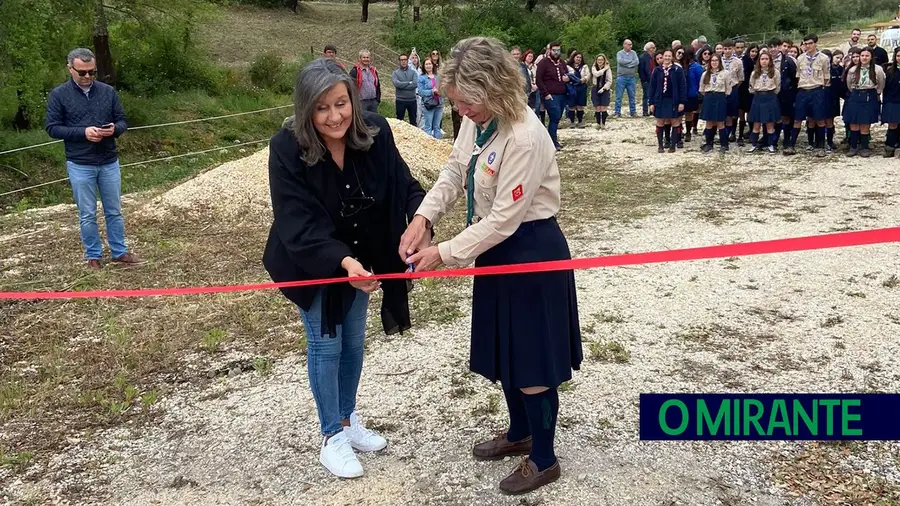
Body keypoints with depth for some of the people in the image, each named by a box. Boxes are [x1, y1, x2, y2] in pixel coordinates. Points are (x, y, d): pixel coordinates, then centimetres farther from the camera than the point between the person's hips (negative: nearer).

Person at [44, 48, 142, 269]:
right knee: (87, 215, 7)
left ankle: (119, 251, 24)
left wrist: (114, 129, -17)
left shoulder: (108, 91, 3)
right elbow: (52, 128, -5)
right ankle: (93, 255, 21)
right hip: (80, 165, -2)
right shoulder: (59, 94, -4)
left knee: (114, 211, 12)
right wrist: (82, 132, -20)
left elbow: (123, 121, 7)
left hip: (109, 162, 2)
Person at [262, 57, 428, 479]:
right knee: (326, 345, 6)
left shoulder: (375, 132, -18)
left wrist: (420, 217, -39)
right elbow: (299, 225, -33)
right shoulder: (287, 149, -28)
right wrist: (342, 261, -48)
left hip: (360, 258, 4)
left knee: (354, 342, 18)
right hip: (311, 264, -4)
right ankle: (332, 436, 25)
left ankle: (348, 419, 40)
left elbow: (403, 184, -16)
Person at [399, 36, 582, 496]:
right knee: (503, 348, 21)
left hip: (531, 250, -9)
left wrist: (445, 253, -18)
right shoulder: (476, 119, -5)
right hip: (497, 248, 9)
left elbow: (504, 219, -25)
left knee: (530, 357, 5)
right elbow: (455, 170, 8)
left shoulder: (524, 138, -29)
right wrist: (424, 217, -8)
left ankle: (544, 459, 25)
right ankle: (519, 433, 43)